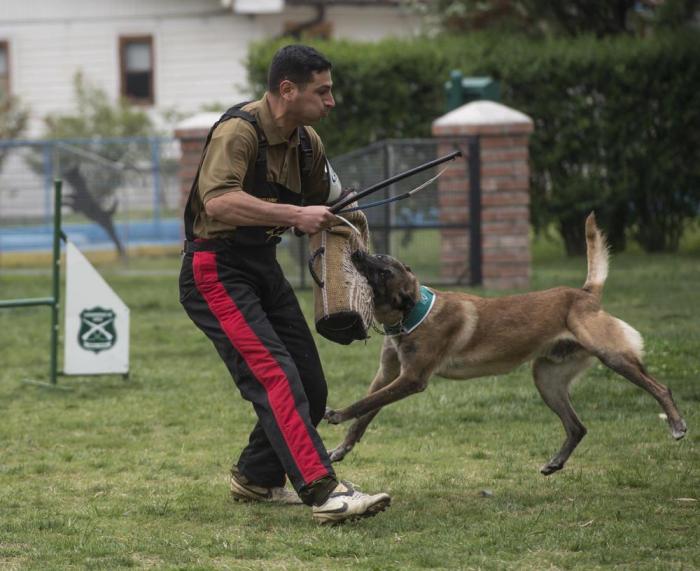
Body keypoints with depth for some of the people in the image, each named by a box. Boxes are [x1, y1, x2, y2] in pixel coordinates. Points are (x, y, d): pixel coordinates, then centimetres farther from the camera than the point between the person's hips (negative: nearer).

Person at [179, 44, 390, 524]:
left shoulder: (306, 142, 8)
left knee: (311, 387, 9)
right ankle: (324, 492, -31)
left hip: (264, 268, 9)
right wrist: (295, 215, -33)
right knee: (275, 377, -22)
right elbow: (218, 200, -34)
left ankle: (256, 478, 29)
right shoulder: (239, 130, -19)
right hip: (216, 272, -9)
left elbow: (323, 204, 25)